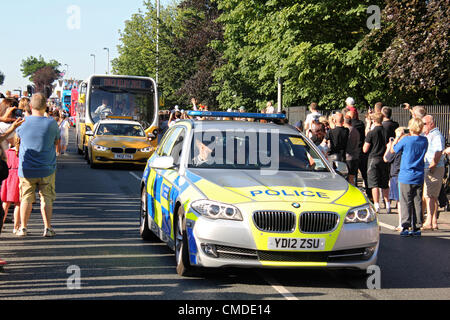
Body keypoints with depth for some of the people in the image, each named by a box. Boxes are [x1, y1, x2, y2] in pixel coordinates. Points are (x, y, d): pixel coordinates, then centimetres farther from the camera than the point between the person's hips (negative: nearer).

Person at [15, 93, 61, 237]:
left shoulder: (24, 123, -7)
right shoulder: (51, 123, -9)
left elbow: (18, 135, 14)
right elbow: (57, 142, 5)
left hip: (26, 169, 1)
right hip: (47, 168, -1)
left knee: (26, 198, 10)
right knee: (46, 198, 9)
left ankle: (23, 228, 12)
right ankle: (48, 228, 7)